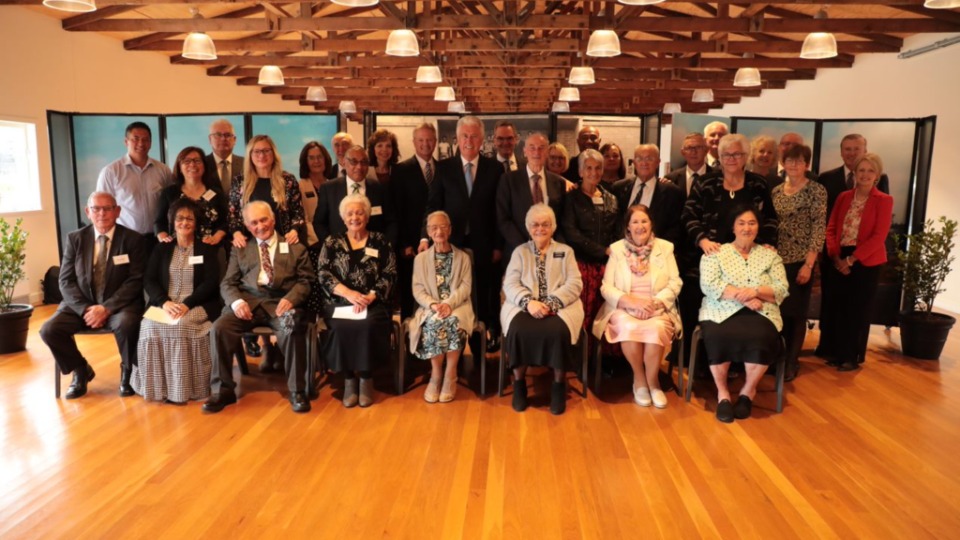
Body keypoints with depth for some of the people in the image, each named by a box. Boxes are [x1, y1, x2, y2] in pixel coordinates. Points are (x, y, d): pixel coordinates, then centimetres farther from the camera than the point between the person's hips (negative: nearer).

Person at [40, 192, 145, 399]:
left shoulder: (133, 239, -3)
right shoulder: (75, 239, 5)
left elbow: (136, 280, -10)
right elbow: (66, 281, 2)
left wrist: (107, 308, -20)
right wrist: (85, 309, -15)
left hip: (120, 304, -3)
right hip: (81, 304, 4)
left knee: (127, 324, -35)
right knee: (49, 330, -20)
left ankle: (128, 371, -6)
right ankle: (81, 370, 8)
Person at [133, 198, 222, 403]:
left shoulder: (207, 249, 8)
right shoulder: (162, 249, 16)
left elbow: (211, 283, -3)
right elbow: (148, 280, 6)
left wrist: (187, 304, -18)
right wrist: (164, 302, -15)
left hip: (197, 306, -3)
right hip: (165, 305, 3)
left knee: (181, 325, -33)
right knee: (150, 326, -28)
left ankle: (182, 388, -23)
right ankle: (158, 385, -16)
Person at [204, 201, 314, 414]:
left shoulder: (295, 247, 15)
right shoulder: (240, 249, 21)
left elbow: (305, 280, 7)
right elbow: (227, 283, 13)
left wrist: (290, 299, -15)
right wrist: (236, 301, -10)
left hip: (281, 301, -2)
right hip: (249, 300, 2)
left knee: (293, 330, -34)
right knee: (219, 329, -25)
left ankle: (297, 391, -18)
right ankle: (223, 389, -7)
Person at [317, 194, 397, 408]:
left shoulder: (380, 241, 9)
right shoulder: (332, 242, 10)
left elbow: (390, 275, 1)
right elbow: (323, 274, -1)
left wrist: (370, 296, -15)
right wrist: (348, 293, -17)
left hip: (373, 303, 0)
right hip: (340, 302, 1)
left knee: (368, 325, -31)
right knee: (342, 327, -30)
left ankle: (366, 378, -12)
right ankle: (349, 379, -12)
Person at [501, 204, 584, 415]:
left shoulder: (565, 251, 15)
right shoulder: (520, 251, 16)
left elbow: (575, 284, 2)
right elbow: (510, 284, 3)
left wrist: (551, 303, -16)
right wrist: (529, 302, -18)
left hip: (559, 307, 0)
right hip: (525, 307, 1)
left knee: (557, 330, -34)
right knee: (519, 330, -32)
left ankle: (559, 383, -12)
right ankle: (519, 381, -11)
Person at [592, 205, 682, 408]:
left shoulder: (665, 247, 8)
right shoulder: (617, 249, 6)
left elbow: (675, 283, 2)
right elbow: (606, 287, -1)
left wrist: (655, 302, -15)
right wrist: (632, 301, -17)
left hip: (657, 310, 1)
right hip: (624, 309, 0)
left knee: (656, 329, -33)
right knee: (630, 328, -34)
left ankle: (652, 381, -9)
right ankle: (640, 379, -8)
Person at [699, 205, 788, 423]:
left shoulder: (770, 256, 15)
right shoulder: (716, 254, 8)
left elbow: (782, 290, 5)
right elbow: (708, 285, -7)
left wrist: (754, 292, -14)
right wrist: (741, 296, -17)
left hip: (760, 314, 2)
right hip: (722, 312, -1)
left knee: (762, 338, -31)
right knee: (719, 337, -34)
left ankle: (748, 391, -8)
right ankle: (722, 393, -14)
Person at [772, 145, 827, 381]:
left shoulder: (816, 191, -5)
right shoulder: (776, 191, 9)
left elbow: (819, 228, -10)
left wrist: (809, 264, -16)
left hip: (801, 261, -4)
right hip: (777, 259, 4)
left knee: (796, 312, 2)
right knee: (776, 309, 6)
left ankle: (791, 361, 16)